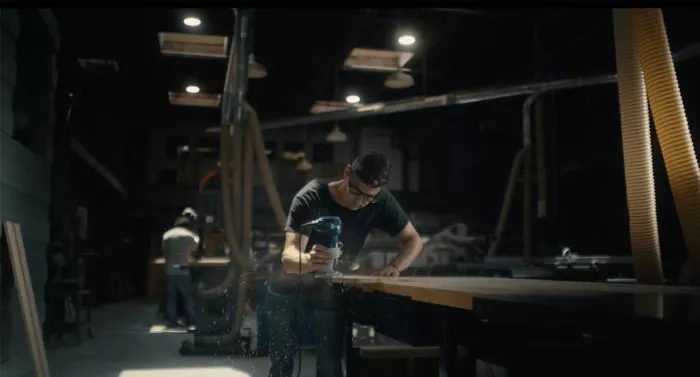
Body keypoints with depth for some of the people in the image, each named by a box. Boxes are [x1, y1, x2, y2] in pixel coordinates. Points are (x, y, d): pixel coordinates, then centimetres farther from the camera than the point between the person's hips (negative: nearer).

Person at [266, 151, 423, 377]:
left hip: (330, 287, 2)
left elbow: (413, 240, -12)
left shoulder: (380, 202, -20)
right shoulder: (311, 198, -29)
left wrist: (395, 267, -33)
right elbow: (288, 256, -38)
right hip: (288, 287, -1)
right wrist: (308, 260, -62)